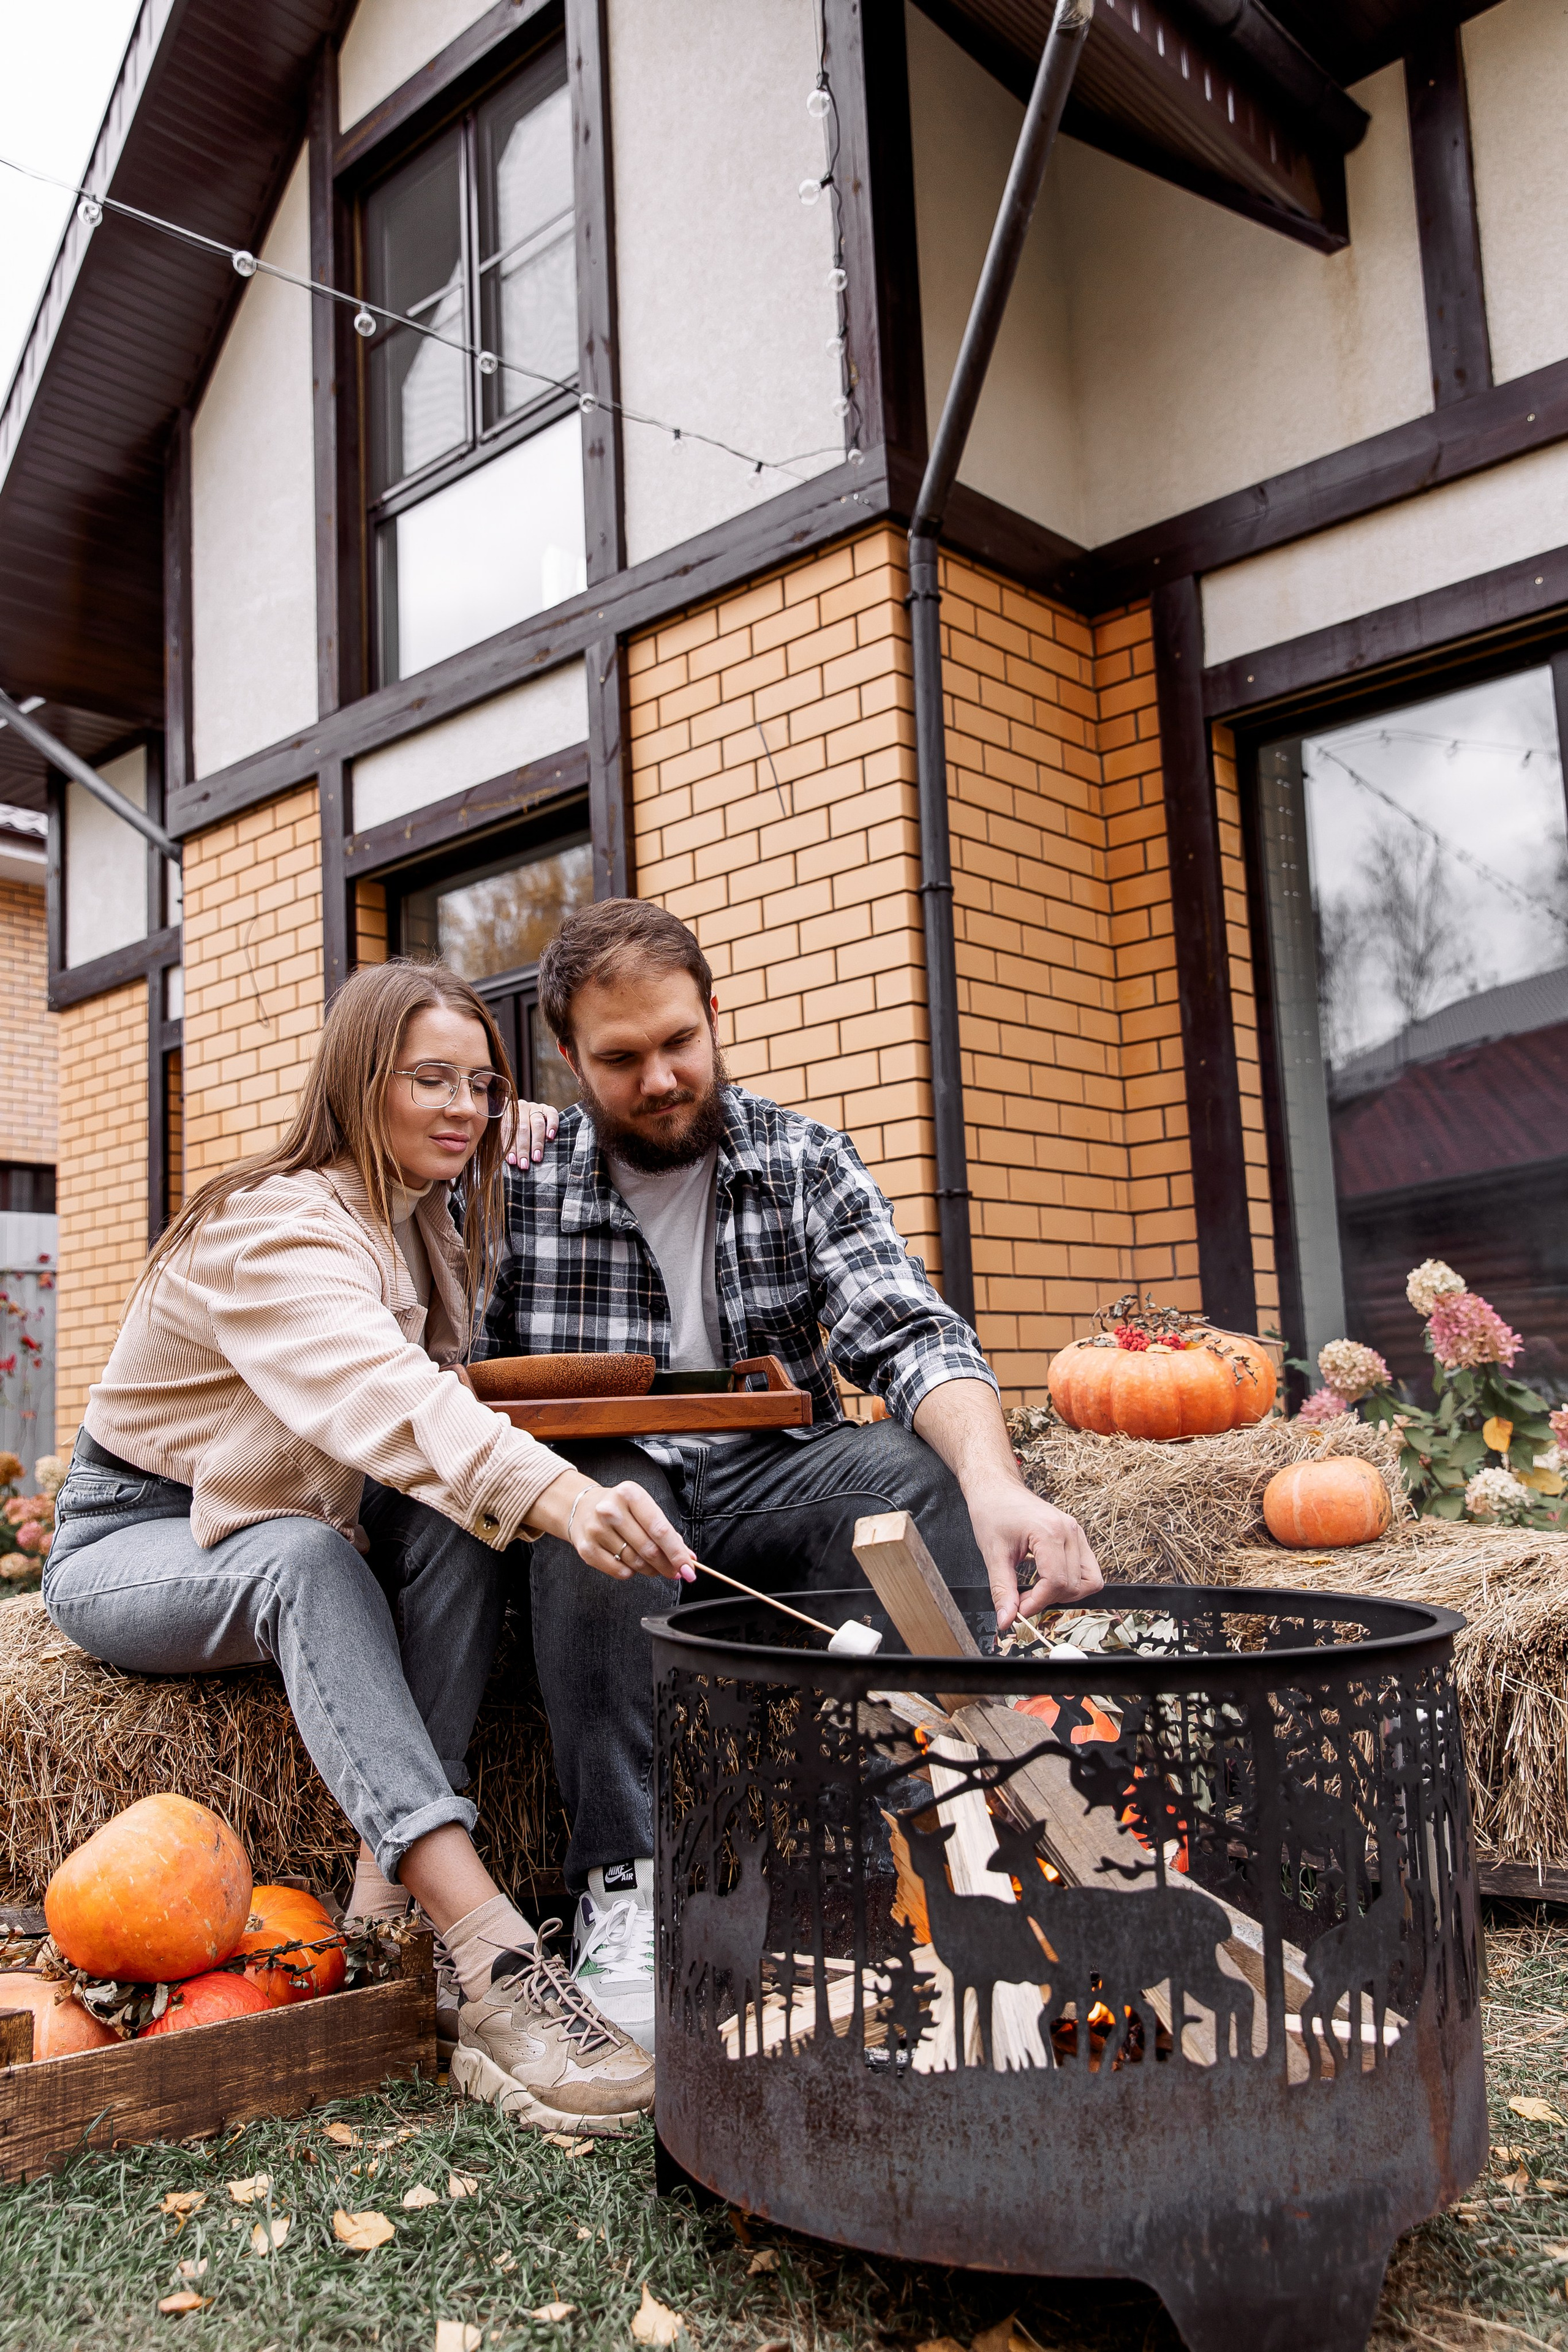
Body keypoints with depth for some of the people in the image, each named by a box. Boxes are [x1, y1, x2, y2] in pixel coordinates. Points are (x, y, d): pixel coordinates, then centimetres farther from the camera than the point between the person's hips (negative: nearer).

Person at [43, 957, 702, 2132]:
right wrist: (561, 1495, -60)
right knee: (305, 1558, -38)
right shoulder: (276, 1230, -27)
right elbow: (379, 1396, -44)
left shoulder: (426, 1226, 3)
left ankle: (391, 1897, -26)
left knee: (459, 1523, -23)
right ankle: (496, 1965, -47)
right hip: (130, 1541, -7)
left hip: (302, 1532, 7)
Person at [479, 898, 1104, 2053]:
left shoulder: (805, 1160, -1)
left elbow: (910, 1333, -14)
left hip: (771, 1485, 1)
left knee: (913, 1471, -29)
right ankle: (623, 1888, -29)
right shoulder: (522, 1185, -1)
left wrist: (994, 1480, -34)